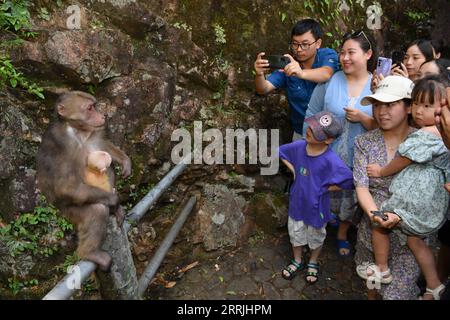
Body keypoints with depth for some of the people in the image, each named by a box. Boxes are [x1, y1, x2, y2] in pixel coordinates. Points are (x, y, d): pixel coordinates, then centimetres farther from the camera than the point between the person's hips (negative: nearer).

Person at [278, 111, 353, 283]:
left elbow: (349, 181, -25)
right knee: (295, 233, 23)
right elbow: (281, 152, 5)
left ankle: (313, 263, 49)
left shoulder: (330, 160, -30)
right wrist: (293, 170, -5)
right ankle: (297, 261, 49)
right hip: (297, 201, 4)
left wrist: (324, 188, -18)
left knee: (316, 236, 22)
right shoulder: (298, 146, -15)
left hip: (316, 205, -4)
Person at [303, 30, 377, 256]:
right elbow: (311, 115, -3)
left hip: (358, 162, 1)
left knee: (350, 203, 18)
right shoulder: (329, 81, -8)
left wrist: (362, 118, -22)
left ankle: (342, 235, 46)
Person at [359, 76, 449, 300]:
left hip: (414, 199, -9)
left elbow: (402, 162, -12)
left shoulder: (424, 135, -22)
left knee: (378, 224, 9)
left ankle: (381, 270, 25)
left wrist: (380, 172, 5)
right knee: (414, 239, 20)